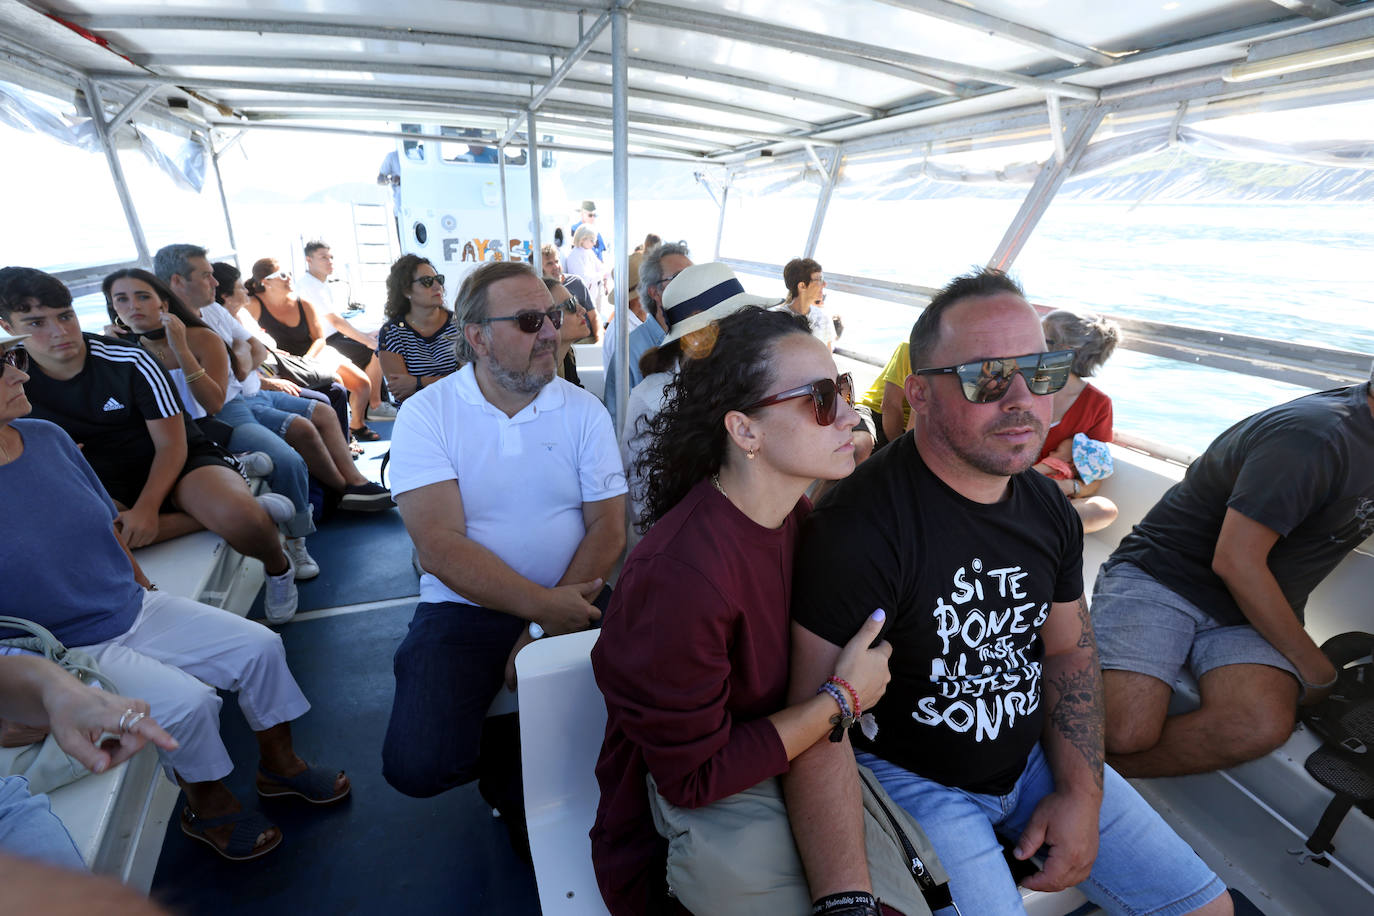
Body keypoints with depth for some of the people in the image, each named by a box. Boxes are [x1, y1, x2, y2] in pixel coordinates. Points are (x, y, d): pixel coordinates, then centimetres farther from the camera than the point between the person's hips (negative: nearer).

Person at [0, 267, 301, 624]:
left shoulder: (129, 361, -12)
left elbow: (171, 445, -11)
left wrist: (146, 508, -25)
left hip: (179, 461, -3)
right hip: (105, 484, 3)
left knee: (237, 517, -38)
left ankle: (278, 568, -3)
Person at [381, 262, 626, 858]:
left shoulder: (583, 411, 2)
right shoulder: (427, 413, -5)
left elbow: (608, 526, -4)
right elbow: (440, 543, -14)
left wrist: (549, 626, -15)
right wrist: (544, 604, -23)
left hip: (568, 604, 2)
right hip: (462, 610, -1)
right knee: (417, 765, -19)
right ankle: (508, 763, 16)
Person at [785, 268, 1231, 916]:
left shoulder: (1047, 507, -3)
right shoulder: (858, 523, -29)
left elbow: (1069, 649, 9)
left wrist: (1081, 791, -1)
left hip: (1033, 758, 7)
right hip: (913, 778, -6)